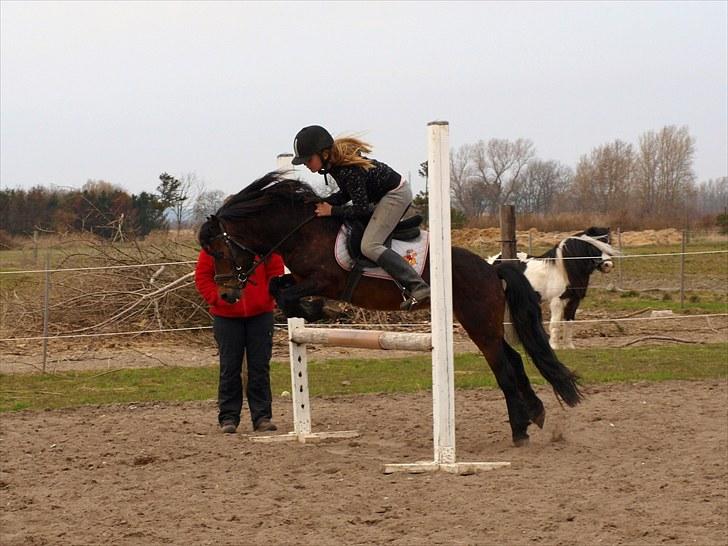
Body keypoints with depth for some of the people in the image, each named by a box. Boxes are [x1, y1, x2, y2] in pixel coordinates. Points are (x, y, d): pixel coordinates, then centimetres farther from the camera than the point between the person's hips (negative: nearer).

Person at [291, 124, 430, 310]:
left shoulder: (348, 171, -30)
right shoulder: (335, 160, -1)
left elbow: (362, 209, -25)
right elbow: (347, 193, 10)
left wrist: (332, 211, -17)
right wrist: (323, 203, -5)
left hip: (396, 195, -11)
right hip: (394, 192, 11)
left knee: (369, 246, -18)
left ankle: (418, 287, -24)